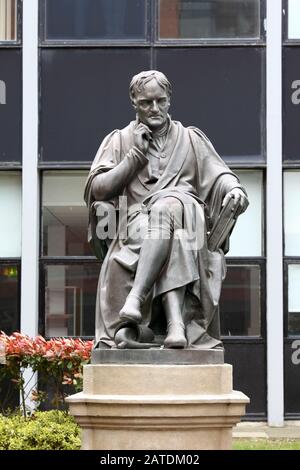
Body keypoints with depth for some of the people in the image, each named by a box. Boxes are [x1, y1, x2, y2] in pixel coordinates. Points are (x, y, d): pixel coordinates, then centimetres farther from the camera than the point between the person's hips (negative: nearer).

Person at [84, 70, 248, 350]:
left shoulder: (191, 139, 23)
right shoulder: (119, 141, 22)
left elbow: (220, 175, 9)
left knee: (168, 206, -38)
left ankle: (135, 299, -52)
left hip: (187, 220, 0)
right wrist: (136, 154, 4)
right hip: (136, 226, 0)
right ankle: (176, 323, -56)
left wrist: (234, 189, -15)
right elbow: (98, 189, 9)